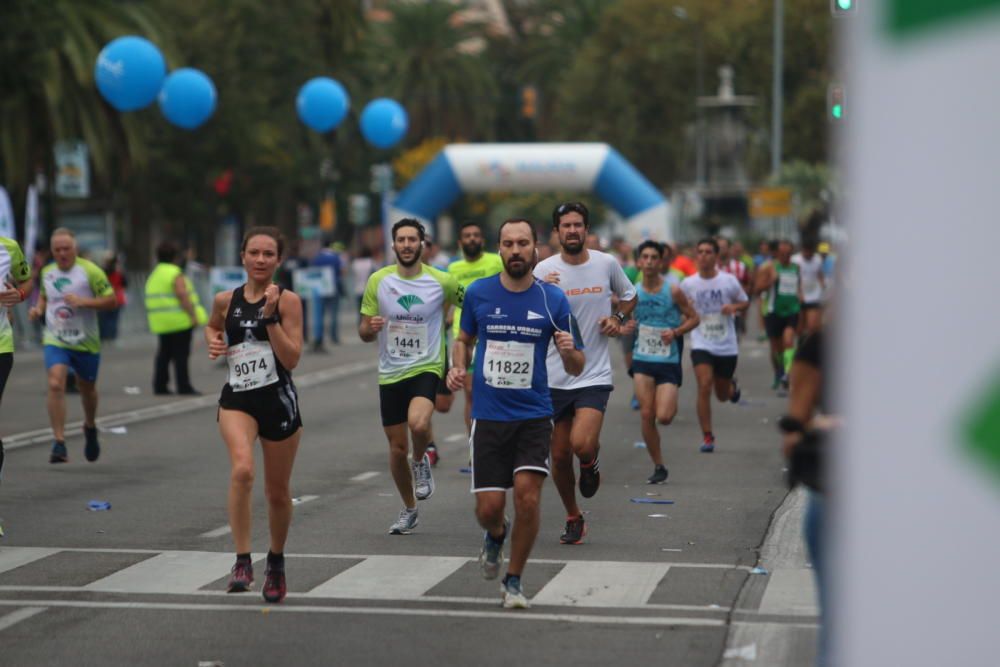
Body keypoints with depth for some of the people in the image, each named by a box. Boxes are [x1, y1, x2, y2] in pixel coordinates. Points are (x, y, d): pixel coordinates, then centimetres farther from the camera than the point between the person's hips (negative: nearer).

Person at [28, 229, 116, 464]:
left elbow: (111, 301, -10)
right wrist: (38, 309, 2)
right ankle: (59, 443, -19)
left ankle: (90, 428, 47)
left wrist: (83, 301, -23)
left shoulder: (90, 271, -9)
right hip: (55, 341, 1)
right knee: (55, 385, -19)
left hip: (86, 342, -1)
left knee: (87, 388, 16)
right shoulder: (47, 272, 5)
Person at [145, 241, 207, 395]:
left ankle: (159, 386, 10)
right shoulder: (175, 274, -11)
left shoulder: (153, 276, 14)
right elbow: (182, 294, -21)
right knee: (181, 354, -4)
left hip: (161, 323, 8)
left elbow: (151, 299, 16)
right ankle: (184, 387, -3)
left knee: (164, 354, 12)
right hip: (180, 321, -8)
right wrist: (193, 315, -20)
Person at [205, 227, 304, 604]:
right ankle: (242, 561, -21)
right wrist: (213, 342, 5)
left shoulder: (287, 301, -5)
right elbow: (212, 326, 27)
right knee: (242, 469, -27)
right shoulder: (225, 300, 4)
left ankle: (276, 561, 36)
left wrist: (270, 316, -20)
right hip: (237, 398, 1)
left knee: (277, 491, 11)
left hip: (278, 401, -1)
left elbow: (292, 359, -12)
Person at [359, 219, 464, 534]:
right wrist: (370, 328, -18)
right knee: (397, 448, 8)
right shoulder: (378, 281, -1)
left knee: (418, 424, -31)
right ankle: (409, 511, 29)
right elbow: (364, 332, 4)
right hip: (390, 373, 3)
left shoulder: (441, 281, -5)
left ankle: (421, 461, 3)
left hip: (426, 368, -3)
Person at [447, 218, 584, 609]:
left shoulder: (553, 300, -2)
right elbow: (464, 338, 18)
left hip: (533, 415, -1)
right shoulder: (478, 293, 0)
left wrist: (569, 352, -20)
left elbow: (575, 369, 3)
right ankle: (496, 535, 36)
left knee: (527, 494, -16)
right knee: (489, 507, -3)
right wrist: (458, 368, -2)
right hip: (488, 415, 1)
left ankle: (514, 581, 4)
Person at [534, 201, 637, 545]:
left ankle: (590, 463, 15)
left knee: (582, 445, -22)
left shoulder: (607, 264, 0)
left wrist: (618, 318, 0)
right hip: (554, 376, 1)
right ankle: (573, 518, 29)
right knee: (559, 456, 7)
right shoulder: (544, 270, -4)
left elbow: (629, 295, 20)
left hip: (595, 375, -1)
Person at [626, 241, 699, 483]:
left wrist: (676, 332, -14)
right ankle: (658, 467, 9)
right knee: (646, 415, -5)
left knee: (664, 417, -13)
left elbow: (694, 318, 3)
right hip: (642, 360, 3)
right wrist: (628, 328, -6)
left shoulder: (673, 291, -5)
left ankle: (672, 404, 26)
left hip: (668, 361, -3)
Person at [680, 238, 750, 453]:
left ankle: (732, 385, 50)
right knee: (704, 387, -18)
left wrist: (734, 307, -13)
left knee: (722, 395, 11)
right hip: (701, 344, -1)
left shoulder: (729, 281, -4)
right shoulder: (688, 283, -2)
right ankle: (707, 437, -7)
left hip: (727, 346, 1)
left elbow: (745, 303, 9)